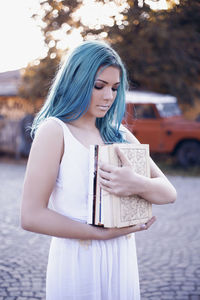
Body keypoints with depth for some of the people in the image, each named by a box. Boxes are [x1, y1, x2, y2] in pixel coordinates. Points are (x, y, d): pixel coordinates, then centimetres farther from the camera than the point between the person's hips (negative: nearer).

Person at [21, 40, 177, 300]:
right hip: (77, 262, -5)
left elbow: (168, 193, 2)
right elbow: (31, 216, -16)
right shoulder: (54, 131, -8)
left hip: (122, 260, 6)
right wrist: (104, 233, -18)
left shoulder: (120, 135, 9)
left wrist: (136, 184, -20)